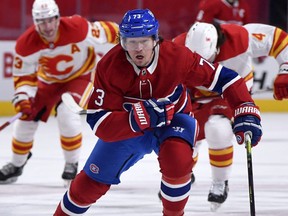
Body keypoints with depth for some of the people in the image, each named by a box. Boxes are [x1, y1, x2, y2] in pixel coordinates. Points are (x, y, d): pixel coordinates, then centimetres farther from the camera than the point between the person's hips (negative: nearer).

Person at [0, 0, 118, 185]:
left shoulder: (78, 28, -35)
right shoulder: (26, 44, -25)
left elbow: (103, 31, -18)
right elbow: (24, 75, -15)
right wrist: (22, 98, -30)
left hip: (81, 75, -4)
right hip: (49, 79, 4)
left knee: (67, 113, -27)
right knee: (27, 116, 2)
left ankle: (72, 164, -8)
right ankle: (16, 165, 27)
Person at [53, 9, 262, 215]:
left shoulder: (177, 56, -30)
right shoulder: (109, 67, -28)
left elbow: (223, 77, -20)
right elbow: (99, 123, -31)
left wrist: (247, 114, -30)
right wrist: (139, 117, -46)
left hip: (174, 120, -1)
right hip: (126, 127, 1)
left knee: (177, 158, -33)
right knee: (94, 179, 4)